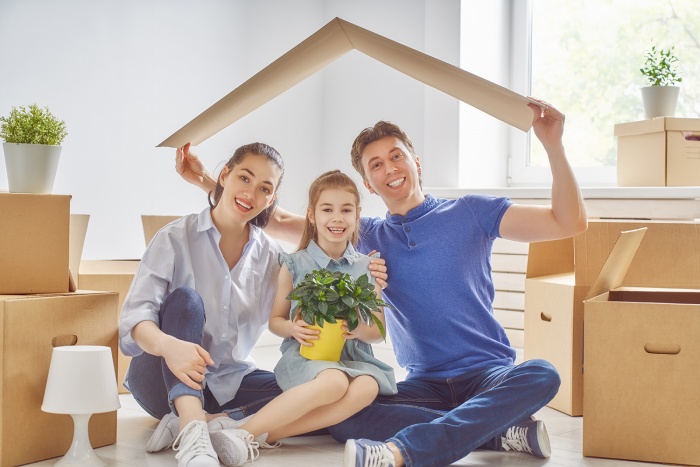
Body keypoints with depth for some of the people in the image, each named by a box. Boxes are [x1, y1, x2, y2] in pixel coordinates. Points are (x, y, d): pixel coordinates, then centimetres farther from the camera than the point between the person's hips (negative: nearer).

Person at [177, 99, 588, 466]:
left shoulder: (470, 214, 4)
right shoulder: (369, 237, 14)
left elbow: (570, 223, -4)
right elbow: (281, 222, 17)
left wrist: (553, 145, -16)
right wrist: (210, 183, 9)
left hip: (490, 374, -2)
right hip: (426, 383, 2)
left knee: (541, 375, -36)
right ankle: (504, 431, -25)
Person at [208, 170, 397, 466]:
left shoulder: (366, 268, 9)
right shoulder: (294, 265, 4)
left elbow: (379, 330, 12)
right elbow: (275, 320, 11)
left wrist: (360, 330, -12)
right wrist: (293, 328, -12)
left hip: (354, 357, 3)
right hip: (304, 356, -3)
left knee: (367, 387, -34)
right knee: (335, 382, -38)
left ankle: (267, 433, -34)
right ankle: (244, 433, -35)